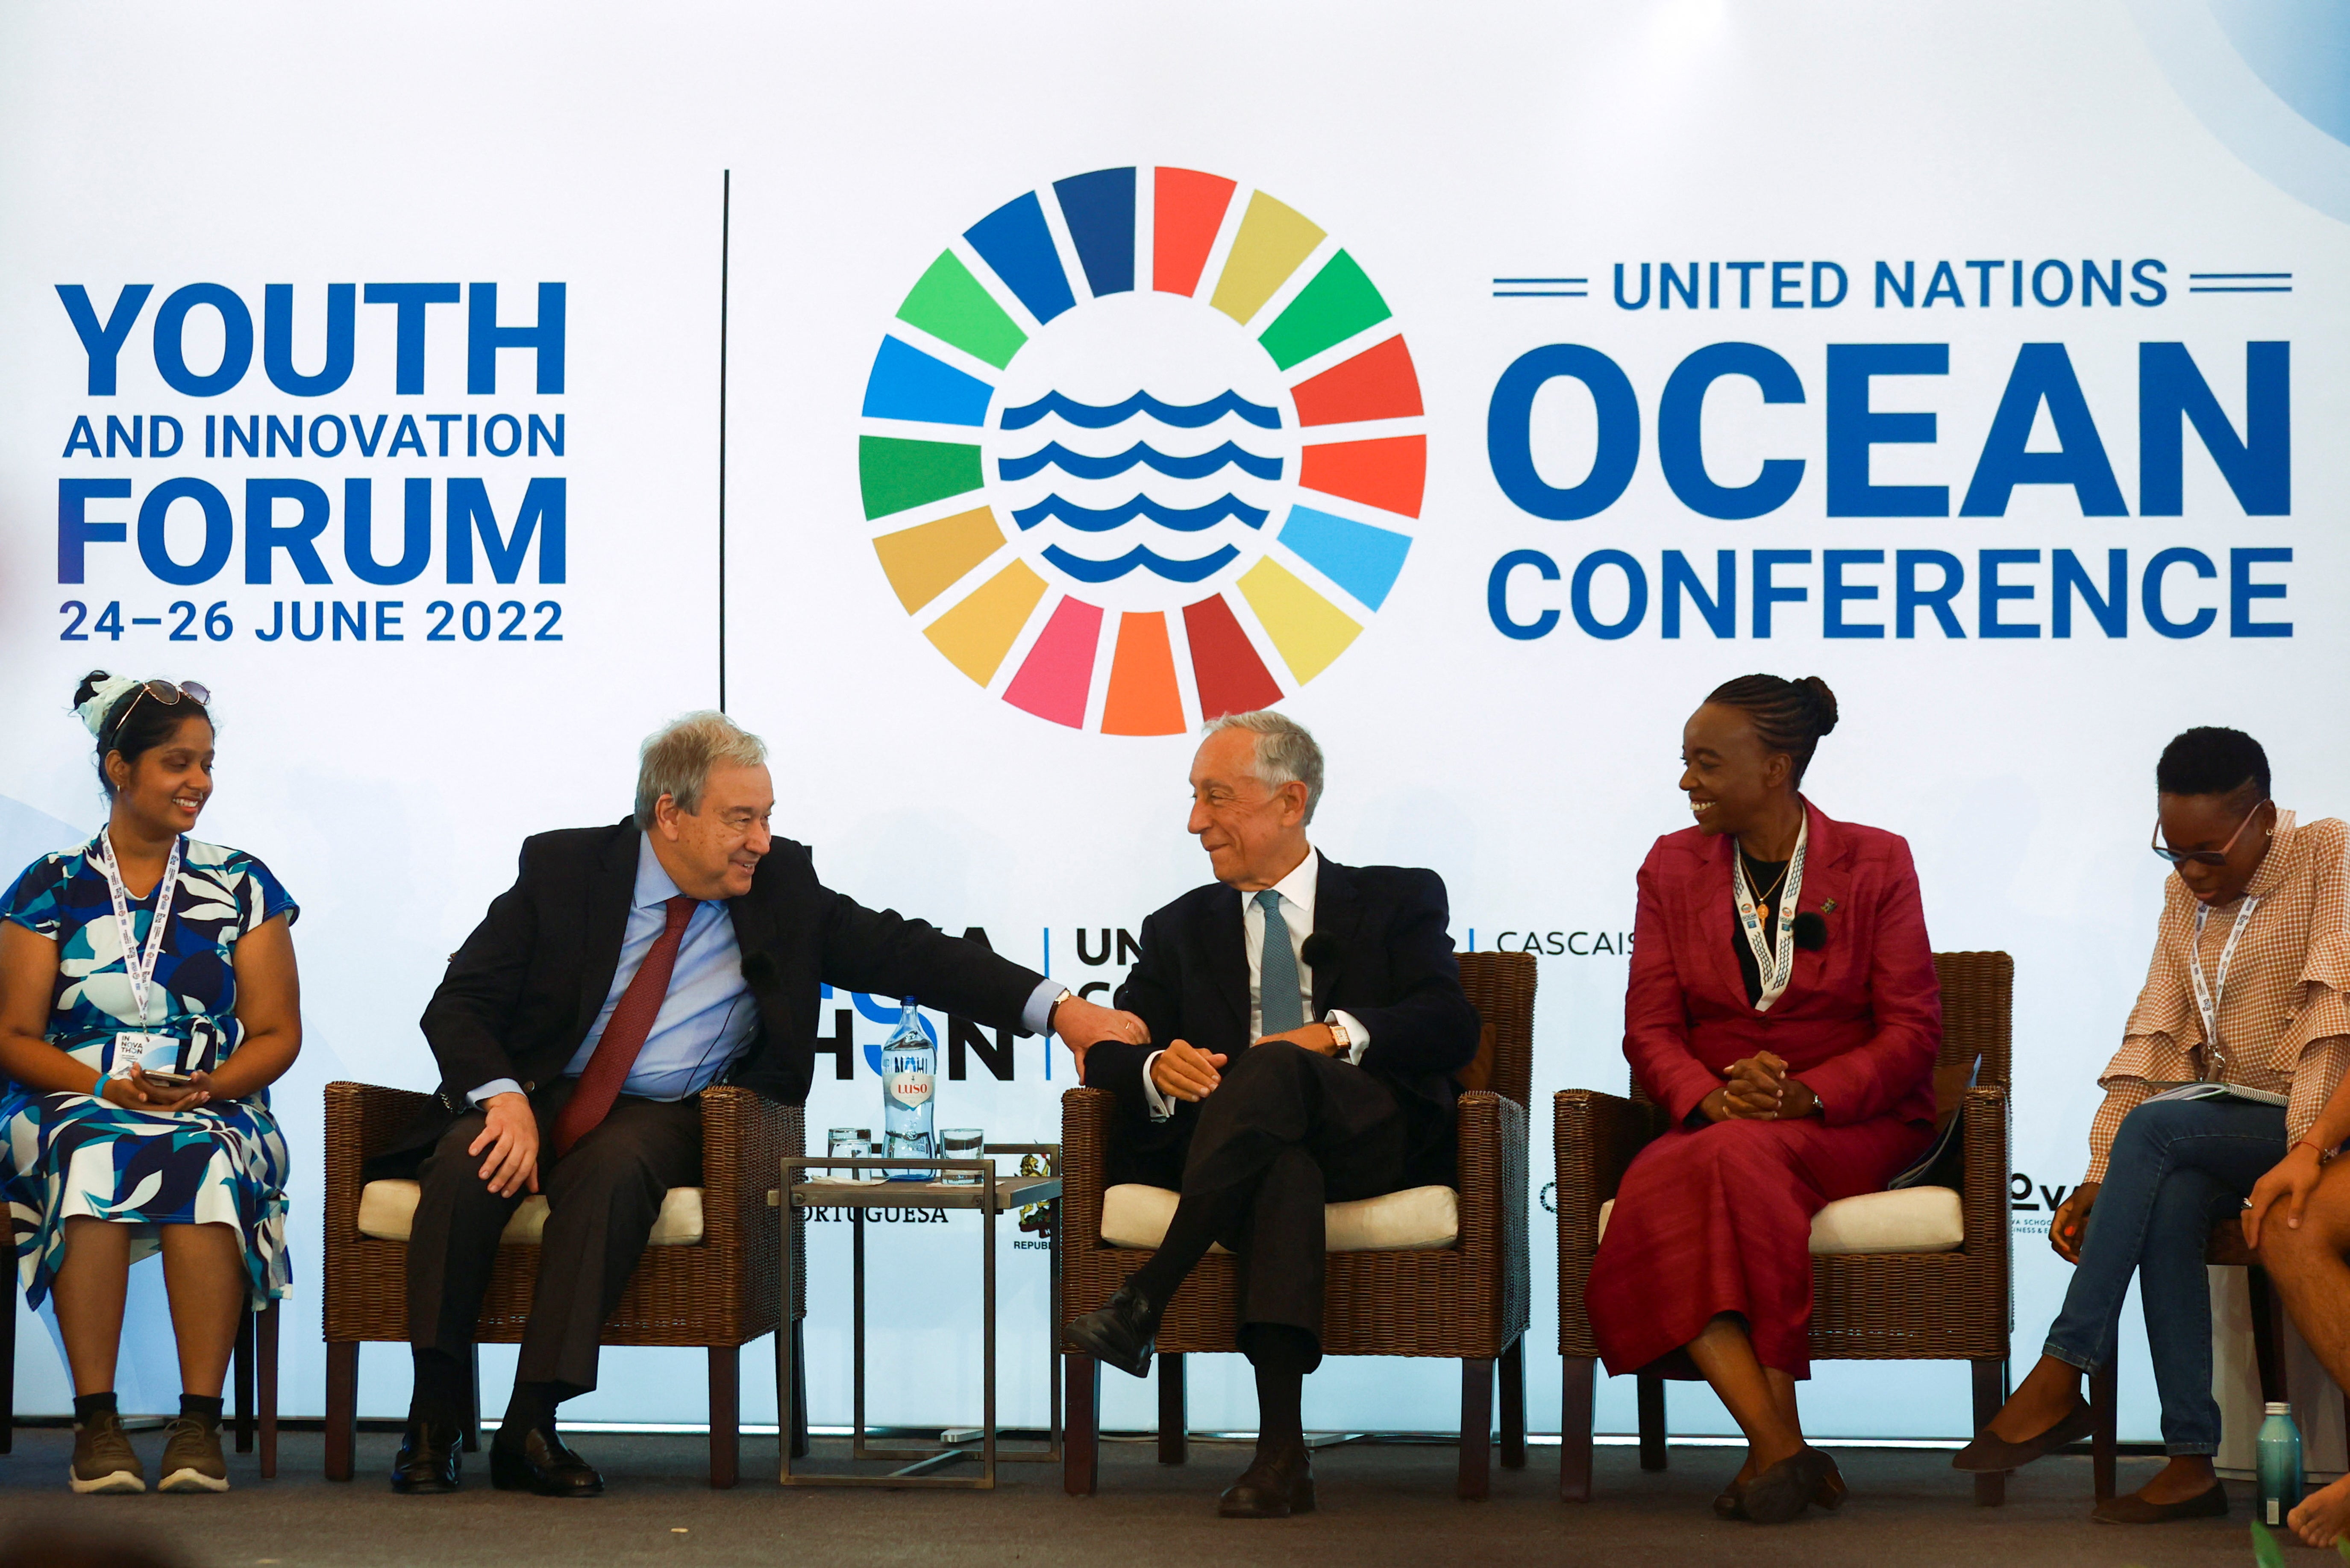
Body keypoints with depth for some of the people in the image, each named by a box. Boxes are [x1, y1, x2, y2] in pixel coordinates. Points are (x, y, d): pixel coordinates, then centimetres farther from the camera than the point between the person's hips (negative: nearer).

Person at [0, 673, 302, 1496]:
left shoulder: (242, 888, 13)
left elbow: (277, 1034, 8)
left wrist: (206, 1086, -12)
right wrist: (105, 1087, -14)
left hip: (216, 1109, 1)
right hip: (72, 1104, 0)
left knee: (205, 1160, -36)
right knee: (93, 1157, -37)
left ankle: (200, 1422, -34)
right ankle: (95, 1421, -34)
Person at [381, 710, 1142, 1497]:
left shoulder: (780, 888, 5)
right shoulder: (562, 868, 0)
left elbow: (901, 951, 2)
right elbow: (459, 1004, -1)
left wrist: (1056, 1007, -9)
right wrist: (504, 1098, -21)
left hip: (659, 1116, 0)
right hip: (533, 1095, 0)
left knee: (613, 1173, -34)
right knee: (469, 1163, -32)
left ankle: (532, 1425, -32)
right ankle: (434, 1418, -22)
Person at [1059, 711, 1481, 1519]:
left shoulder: (1398, 901, 16)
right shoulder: (1181, 928, 25)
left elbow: (1451, 1027, -1)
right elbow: (1105, 1054, 12)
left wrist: (1339, 1033, -19)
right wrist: (1156, 1067, -13)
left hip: (1378, 1139, -2)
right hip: (1250, 1147, 2)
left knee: (1273, 1065, -36)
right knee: (1281, 1166, -38)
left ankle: (1144, 1300, -40)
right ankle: (1282, 1451, -49)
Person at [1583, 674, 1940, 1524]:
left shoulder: (1875, 863, 4)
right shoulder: (1672, 865, 13)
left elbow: (1911, 1028, -1)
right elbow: (1649, 1025, 6)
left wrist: (1806, 1095, -18)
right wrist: (1710, 1099, -16)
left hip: (1849, 1122, -2)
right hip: (1711, 1124, 3)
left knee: (1743, 1160, -37)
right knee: (1654, 1195, -34)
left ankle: (1774, 1440, -34)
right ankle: (1781, 1449, -40)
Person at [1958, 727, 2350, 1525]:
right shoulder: (2184, 897, 13)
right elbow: (2150, 1044, 6)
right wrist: (2098, 1182, -5)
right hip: (2222, 1132, 5)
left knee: (2155, 1128, -30)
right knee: (2167, 1200, -30)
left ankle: (2059, 1379, -26)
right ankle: (2191, 1463, -31)